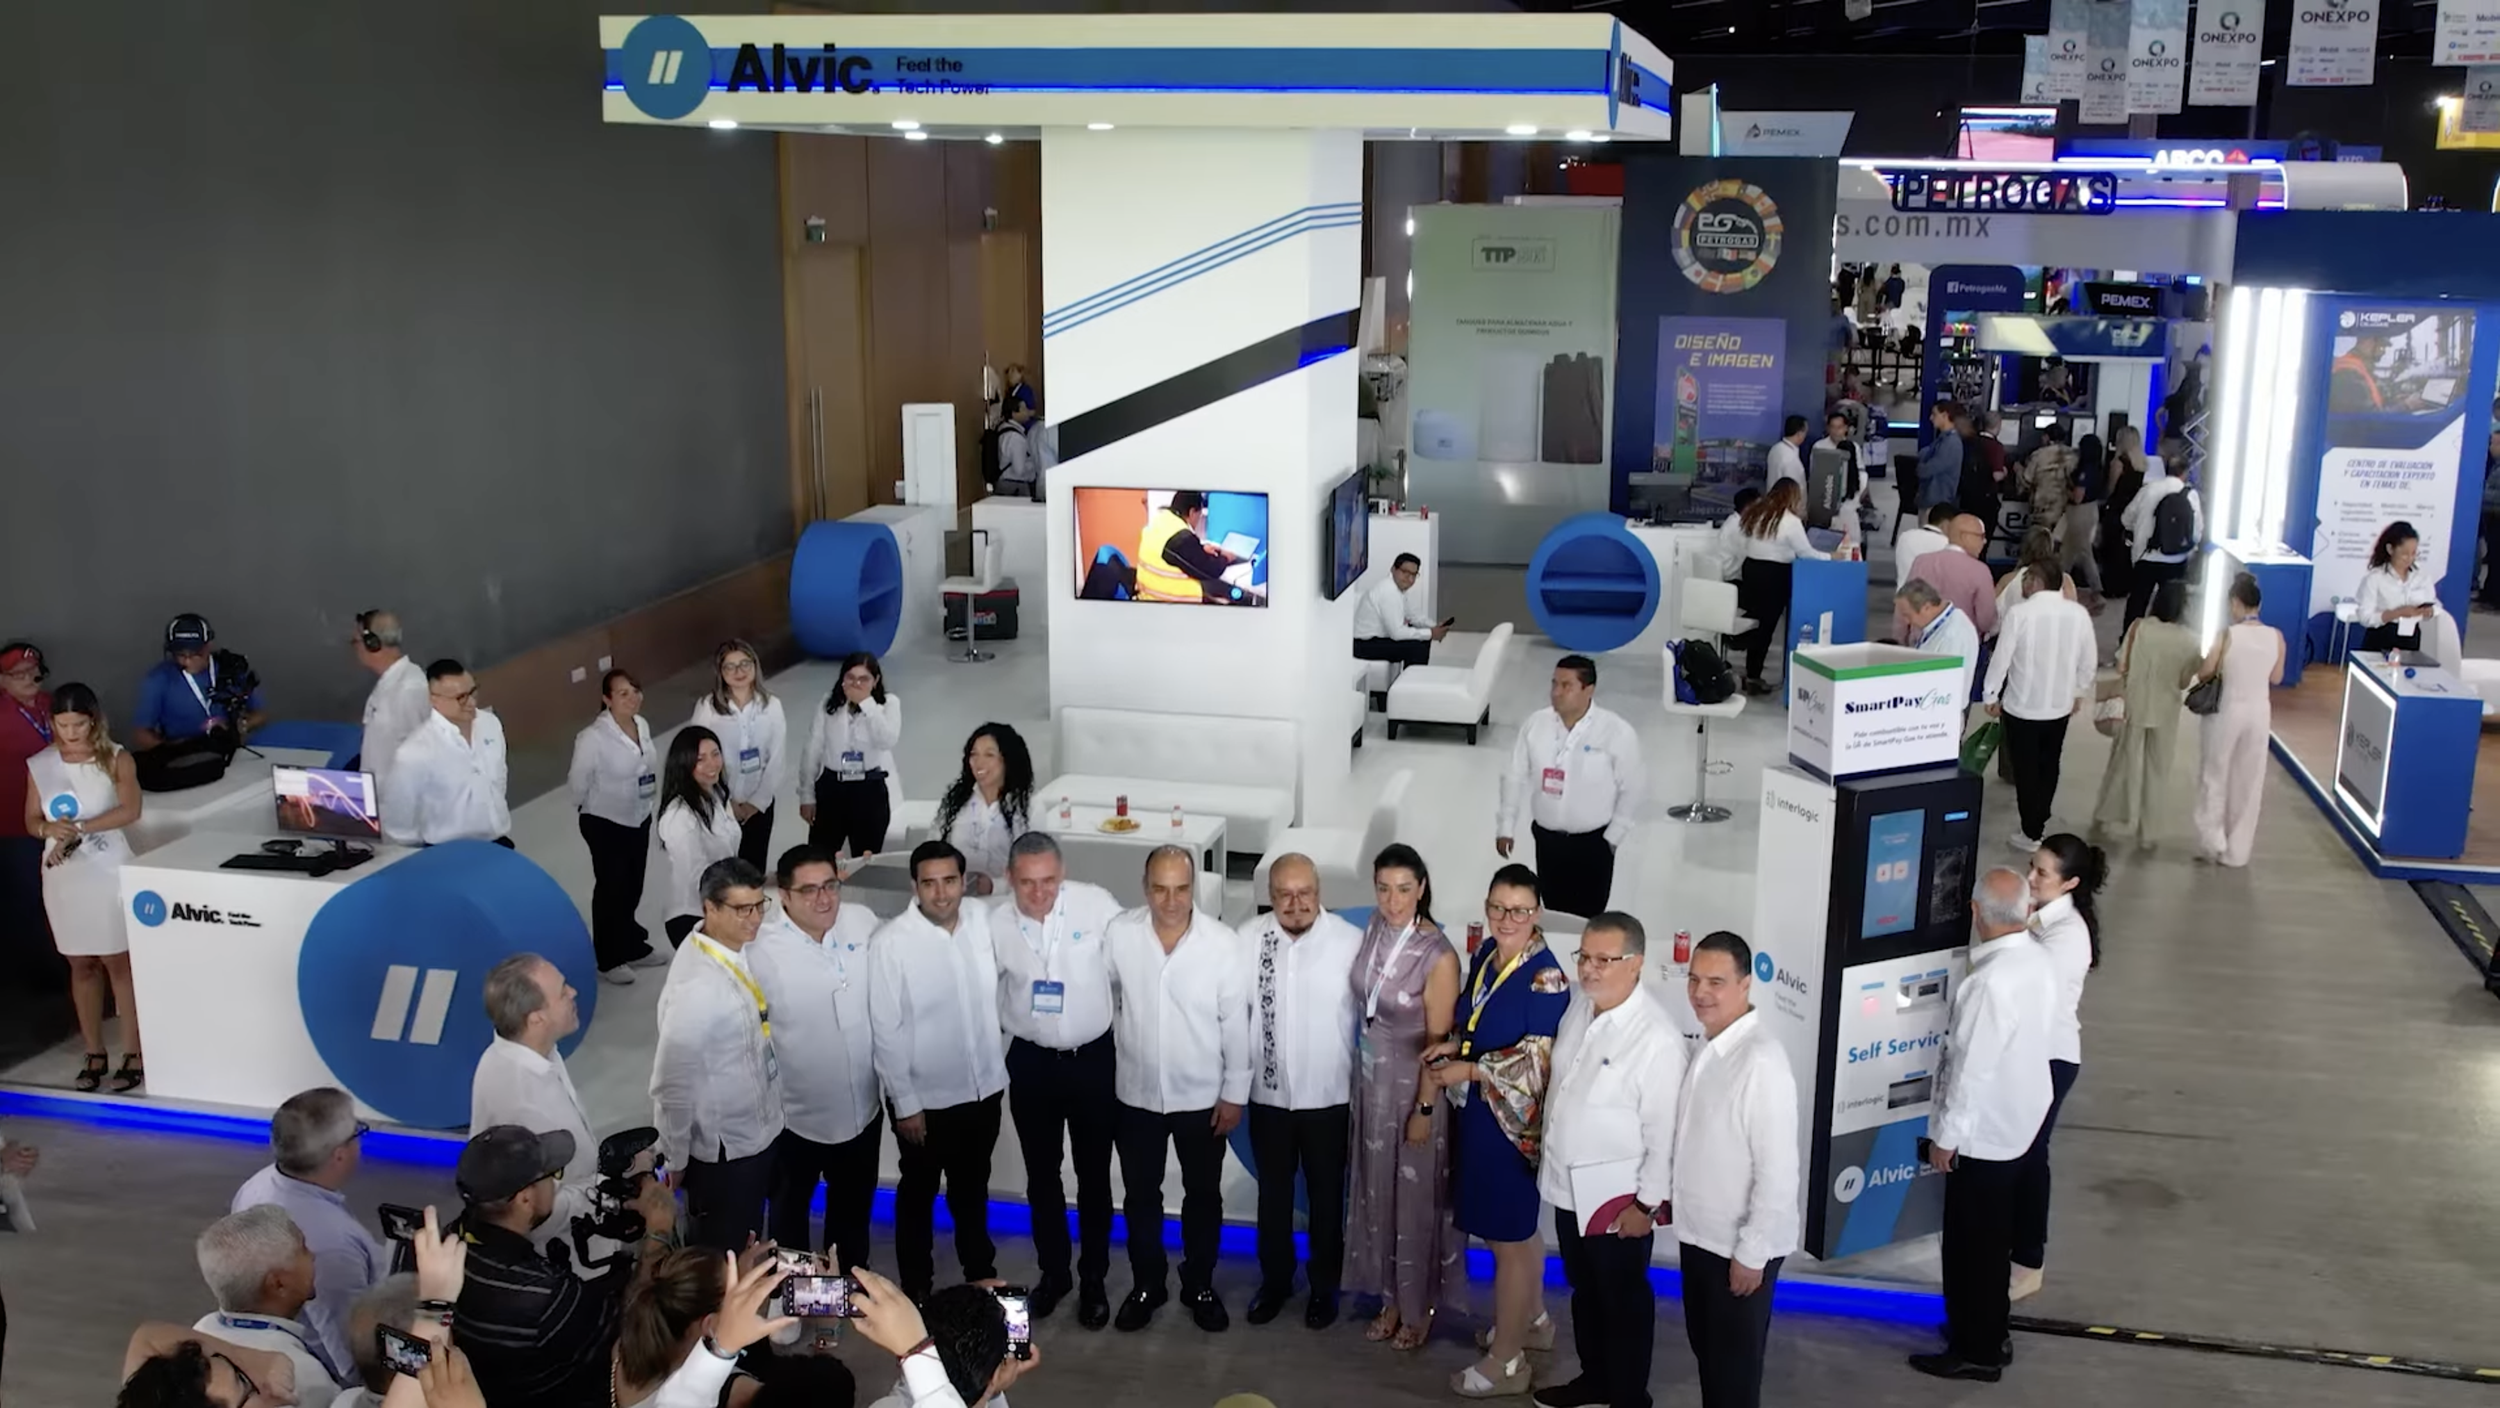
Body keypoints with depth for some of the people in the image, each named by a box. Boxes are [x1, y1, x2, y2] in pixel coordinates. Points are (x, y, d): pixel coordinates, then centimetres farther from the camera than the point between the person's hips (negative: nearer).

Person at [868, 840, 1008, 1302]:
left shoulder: (983, 918, -9)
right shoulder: (890, 943, -20)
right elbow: (885, 1031, -16)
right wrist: (905, 1103, -14)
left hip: (984, 1087, 4)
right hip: (926, 1096, -3)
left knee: (972, 1188, 23)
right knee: (919, 1193, 17)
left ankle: (981, 1273, 43)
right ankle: (917, 1287, 36)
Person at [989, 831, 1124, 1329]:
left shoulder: (1097, 905, -18)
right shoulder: (996, 924, -10)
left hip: (1094, 1059, -2)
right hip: (1030, 1062, 2)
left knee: (1094, 1176, 11)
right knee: (1041, 1175, 16)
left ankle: (1093, 1278, 29)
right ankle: (1053, 1271, 36)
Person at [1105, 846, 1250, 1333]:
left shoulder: (1224, 942, -17)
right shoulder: (1119, 934, -13)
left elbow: (1236, 1024, -9)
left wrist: (1235, 1093, -6)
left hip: (1203, 1097, -1)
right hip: (1137, 1094, 1)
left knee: (1203, 1197, 15)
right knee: (1141, 1196, 16)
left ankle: (1200, 1285, 35)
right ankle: (1146, 1285, 35)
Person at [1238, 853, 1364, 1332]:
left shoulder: (1351, 941, -15)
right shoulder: (1248, 940, -9)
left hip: (1329, 1097, -2)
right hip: (1267, 1095, 2)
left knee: (1326, 1197, 15)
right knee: (1273, 1194, 18)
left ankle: (1324, 1287, 35)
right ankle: (1275, 1280, 38)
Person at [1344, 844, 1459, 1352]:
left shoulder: (1438, 955, -22)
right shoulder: (1374, 929, -4)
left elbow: (1438, 1040, -16)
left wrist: (1424, 1108, -13)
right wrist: (1364, 1073, 11)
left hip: (1413, 1085, -6)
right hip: (1371, 1077, 6)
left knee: (1415, 1196, 9)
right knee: (1378, 1190, 16)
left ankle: (1419, 1308, 28)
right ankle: (1391, 1299, 33)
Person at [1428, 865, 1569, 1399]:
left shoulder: (1545, 978, -20)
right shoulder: (1484, 955, 4)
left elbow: (1540, 1061, -21)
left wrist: (1468, 1070, -20)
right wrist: (1453, 1044, -2)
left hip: (1513, 1119, -8)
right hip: (1480, 1113, 8)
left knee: (1508, 1238, 3)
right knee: (1517, 1227, 23)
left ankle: (1506, 1361, 16)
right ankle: (1533, 1319, 42)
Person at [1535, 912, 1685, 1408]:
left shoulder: (1657, 1037, -24)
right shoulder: (1579, 1006, -1)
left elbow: (1664, 1130, -20)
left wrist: (1647, 1203, -17)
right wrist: (1549, 1156, 17)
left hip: (1616, 1195, -7)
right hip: (1568, 1183, 7)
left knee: (1623, 1300, 12)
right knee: (1584, 1289, 24)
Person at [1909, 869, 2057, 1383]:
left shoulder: (1991, 982, -30)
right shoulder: (2041, 962, -2)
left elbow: (1972, 1067, -25)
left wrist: (1945, 1135, -16)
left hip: (1984, 1130, -9)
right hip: (2019, 1119, 9)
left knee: (1971, 1243, 7)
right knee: (1991, 1237, 23)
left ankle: (1976, 1351, 20)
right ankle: (1986, 1330, 37)